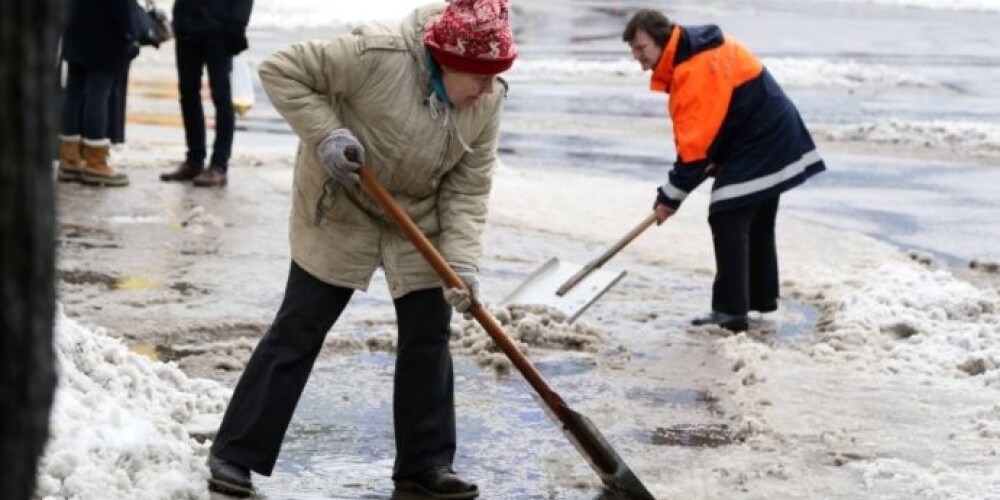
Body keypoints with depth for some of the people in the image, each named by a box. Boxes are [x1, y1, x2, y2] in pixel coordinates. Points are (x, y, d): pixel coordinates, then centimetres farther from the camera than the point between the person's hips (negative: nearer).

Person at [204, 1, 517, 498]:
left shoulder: (486, 102, -13)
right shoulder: (376, 55, -30)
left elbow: (468, 190, -10)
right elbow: (281, 71, -22)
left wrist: (461, 262, -22)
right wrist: (325, 134, -31)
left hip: (418, 223, 5)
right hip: (339, 214, -5)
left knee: (428, 337, 4)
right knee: (297, 331, -2)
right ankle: (234, 455, 7)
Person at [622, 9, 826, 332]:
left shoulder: (696, 69, -26)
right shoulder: (689, 54, 7)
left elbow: (696, 141, -26)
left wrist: (671, 196, -21)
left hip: (756, 144, -11)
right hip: (773, 137, 11)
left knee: (728, 222, -13)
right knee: (757, 223, 19)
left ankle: (731, 311, -14)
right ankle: (762, 297, 30)